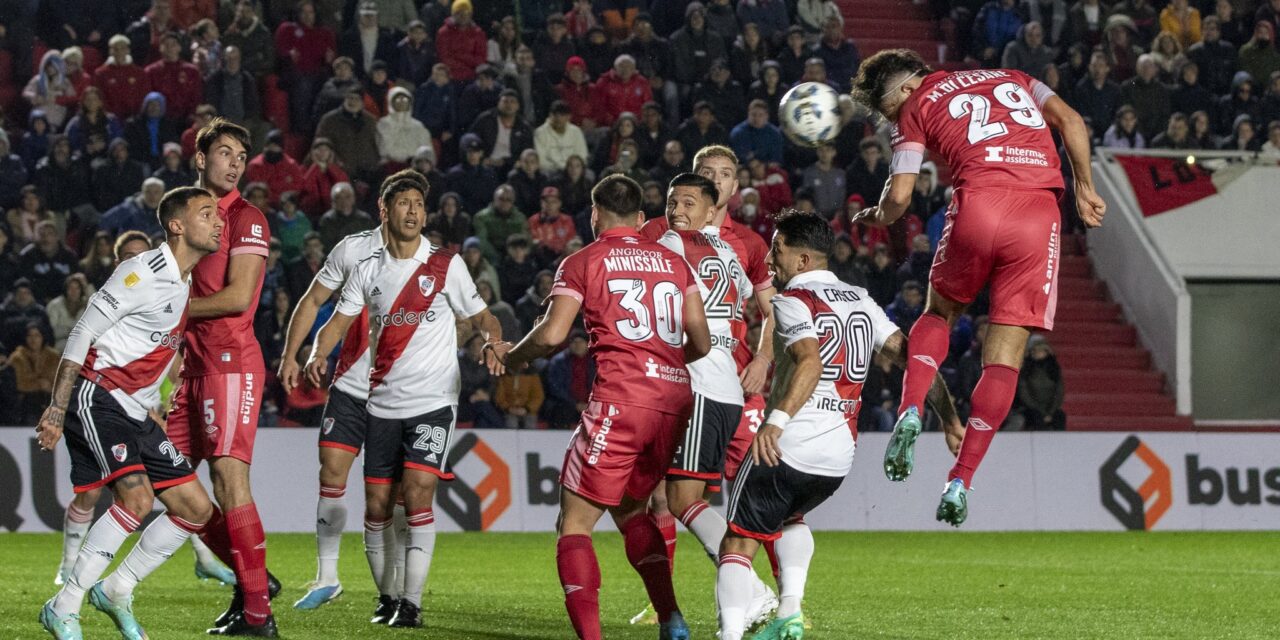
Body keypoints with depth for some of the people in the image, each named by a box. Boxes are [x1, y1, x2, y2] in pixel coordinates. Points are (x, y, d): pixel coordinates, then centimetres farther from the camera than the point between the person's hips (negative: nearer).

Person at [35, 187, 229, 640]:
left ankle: (115, 591, 15)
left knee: (195, 509, 4)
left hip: (135, 414, 9)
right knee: (137, 498, -25)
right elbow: (82, 334, -15)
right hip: (96, 400, -9)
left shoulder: (183, 285, 14)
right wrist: (57, 410, -17)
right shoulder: (144, 273, -14)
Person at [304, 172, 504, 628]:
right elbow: (339, 321, 7)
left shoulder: (447, 265, 1)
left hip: (433, 402, -3)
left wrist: (492, 343, -18)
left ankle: (411, 602, -15)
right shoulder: (368, 270, 8)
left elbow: (482, 318, 5)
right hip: (382, 403, 3)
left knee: (417, 496, -17)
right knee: (377, 506, 2)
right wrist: (317, 354, -14)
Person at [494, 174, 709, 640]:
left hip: (621, 397, -6)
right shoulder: (673, 261, 17)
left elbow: (552, 334, -7)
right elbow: (701, 342, 16)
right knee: (629, 508, 25)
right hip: (675, 399, 6)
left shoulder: (583, 262, 4)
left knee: (574, 523, -1)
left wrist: (512, 357, 13)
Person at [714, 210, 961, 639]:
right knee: (791, 519, 33)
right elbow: (909, 356, 10)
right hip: (838, 457, 7)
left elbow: (810, 363, -25)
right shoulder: (860, 301, 15)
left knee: (737, 544, 0)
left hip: (787, 446, -7)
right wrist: (949, 420, 12)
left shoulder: (792, 301, -7)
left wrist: (777, 421, -37)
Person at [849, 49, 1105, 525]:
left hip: (978, 205, -2)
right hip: (1039, 214, 2)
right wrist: (1085, 187, 14)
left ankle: (910, 410, 1)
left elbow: (900, 195, 9)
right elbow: (1070, 121, 13)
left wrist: (877, 217, 29)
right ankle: (961, 480, -2)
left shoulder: (917, 107, 16)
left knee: (940, 312, 25)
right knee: (1006, 353, 3)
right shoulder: (1012, 79, 28)